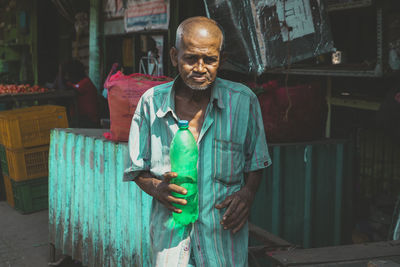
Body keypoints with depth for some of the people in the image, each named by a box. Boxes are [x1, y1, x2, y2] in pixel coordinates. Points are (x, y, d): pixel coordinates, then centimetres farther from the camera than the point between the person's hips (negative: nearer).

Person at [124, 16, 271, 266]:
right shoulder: (152, 101, -1)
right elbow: (138, 169, 7)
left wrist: (247, 193, -10)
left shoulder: (243, 100, -2)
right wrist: (156, 188, -13)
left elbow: (255, 161, 9)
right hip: (169, 231, 0)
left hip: (223, 231, 0)